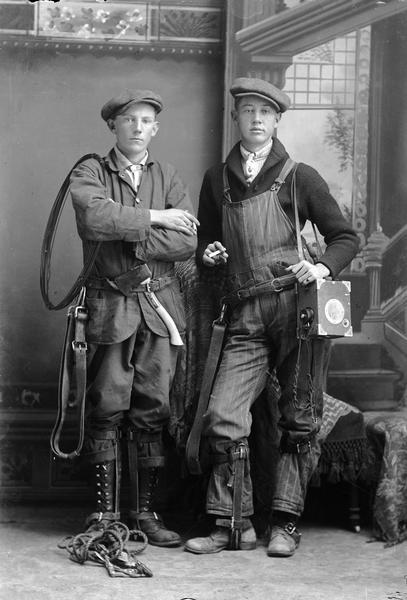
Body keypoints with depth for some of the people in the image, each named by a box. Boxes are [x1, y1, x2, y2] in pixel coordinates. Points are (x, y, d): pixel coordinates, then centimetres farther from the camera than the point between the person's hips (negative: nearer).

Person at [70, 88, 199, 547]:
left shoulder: (168, 178, 14)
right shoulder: (90, 173, 6)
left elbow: (186, 242, -2)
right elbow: (95, 217, -17)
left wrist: (128, 240, -10)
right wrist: (154, 218, -10)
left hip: (160, 306, 3)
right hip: (110, 304, -3)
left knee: (152, 410, 3)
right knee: (107, 409, -3)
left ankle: (144, 512, 11)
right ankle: (104, 512, 5)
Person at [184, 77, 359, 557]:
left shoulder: (299, 177, 7)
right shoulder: (217, 180, 16)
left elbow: (346, 237, 10)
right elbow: (204, 246, 25)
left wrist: (322, 267, -9)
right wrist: (208, 255, 2)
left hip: (297, 306, -2)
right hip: (245, 315, 2)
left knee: (299, 422, 1)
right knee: (222, 418, -8)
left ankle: (286, 524, 10)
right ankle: (233, 525, 3)